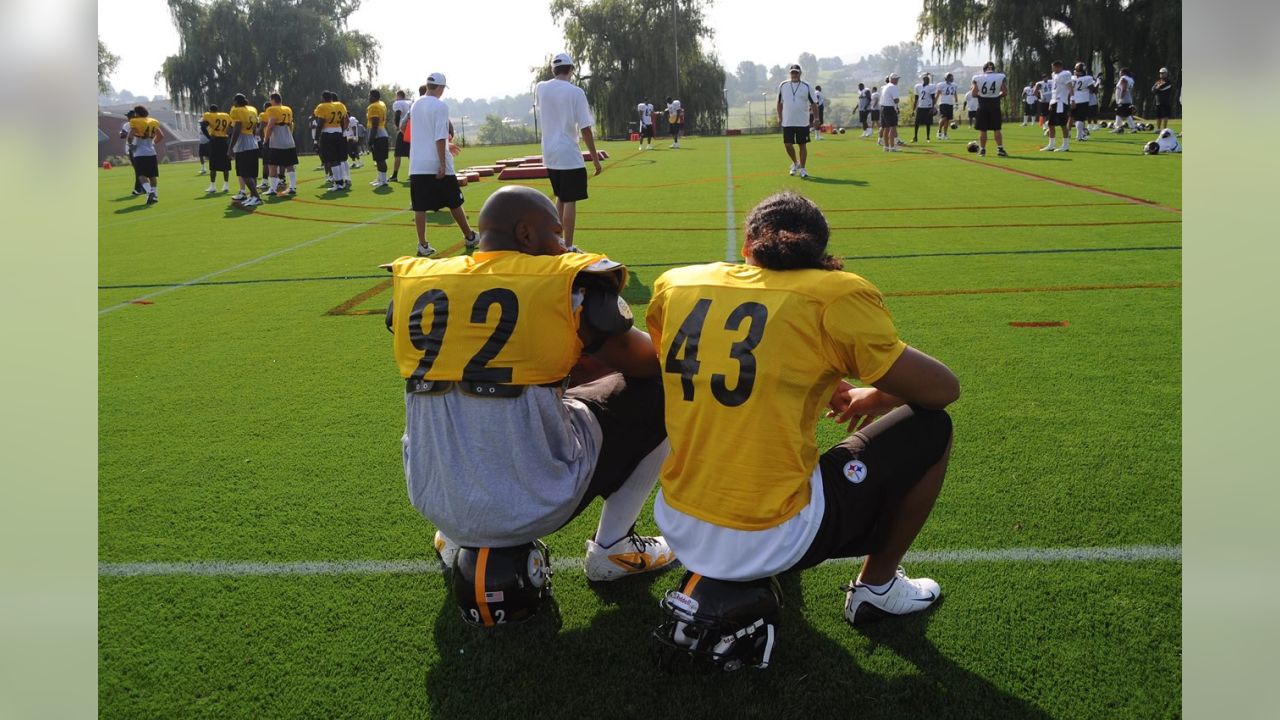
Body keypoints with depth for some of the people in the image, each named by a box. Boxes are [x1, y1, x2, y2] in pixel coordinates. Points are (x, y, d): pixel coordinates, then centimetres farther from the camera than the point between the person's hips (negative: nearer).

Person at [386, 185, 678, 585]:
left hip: (435, 504, 5)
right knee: (657, 390, 13)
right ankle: (613, 547, 19)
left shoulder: (414, 283, 1)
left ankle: (456, 542, 27)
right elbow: (641, 361, 5)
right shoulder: (568, 281, -10)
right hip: (537, 505, -5)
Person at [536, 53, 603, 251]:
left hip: (549, 155, 6)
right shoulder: (575, 92, -12)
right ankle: (568, 247, -1)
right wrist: (595, 159, -8)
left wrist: (554, 77, 24)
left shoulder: (541, 88, 3)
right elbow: (585, 129, -13)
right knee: (570, 201, -1)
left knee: (560, 198, 20)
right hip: (569, 156, -6)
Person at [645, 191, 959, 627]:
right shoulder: (835, 295, -9)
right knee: (931, 430, 14)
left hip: (678, 530, 6)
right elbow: (942, 388, -1)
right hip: (773, 542, -6)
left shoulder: (675, 285, 4)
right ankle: (877, 586, 26)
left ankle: (713, 579, 28)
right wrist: (877, 398, 20)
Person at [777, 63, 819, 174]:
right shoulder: (783, 85, 3)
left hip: (803, 122, -1)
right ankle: (795, 163, 24)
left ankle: (802, 168, 12)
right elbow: (780, 102, 12)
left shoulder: (806, 87, -2)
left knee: (803, 145, 2)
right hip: (787, 122, 2)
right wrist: (779, 117, 6)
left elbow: (813, 103, 0)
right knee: (788, 144, -1)